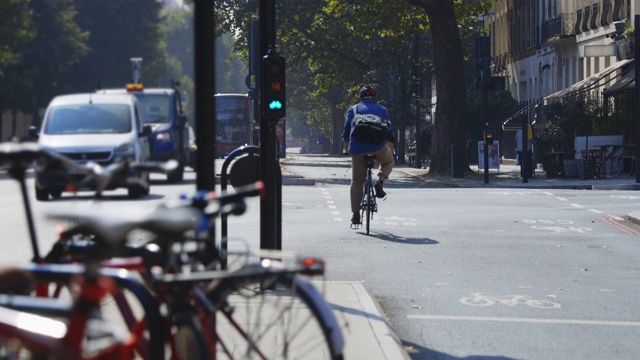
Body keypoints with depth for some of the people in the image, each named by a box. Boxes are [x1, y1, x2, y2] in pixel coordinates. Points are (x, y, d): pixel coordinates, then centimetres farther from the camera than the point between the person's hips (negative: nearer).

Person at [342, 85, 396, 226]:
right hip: (378, 147, -1)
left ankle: (356, 214, 4)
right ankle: (380, 181, 4)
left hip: (357, 149, 1)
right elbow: (389, 133, 22)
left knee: (357, 182, 11)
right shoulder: (382, 110, 21)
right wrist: (391, 149, 37)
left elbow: (346, 131, 18)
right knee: (388, 161, 32)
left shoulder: (353, 109, 19)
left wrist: (346, 148, 34)